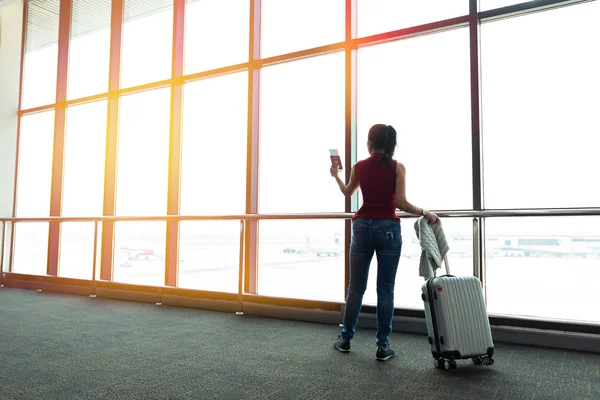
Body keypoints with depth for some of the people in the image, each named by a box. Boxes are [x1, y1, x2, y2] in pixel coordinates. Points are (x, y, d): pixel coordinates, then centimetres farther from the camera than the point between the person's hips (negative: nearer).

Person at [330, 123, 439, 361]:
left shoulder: (359, 167, 4)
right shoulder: (397, 167, -3)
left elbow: (347, 193, 22)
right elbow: (400, 203, -11)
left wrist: (336, 176, 39)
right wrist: (425, 213, 3)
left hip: (362, 226, 2)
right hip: (388, 228, -2)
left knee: (356, 286, 11)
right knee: (385, 289, 4)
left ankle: (345, 338, 21)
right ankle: (383, 346, 8)